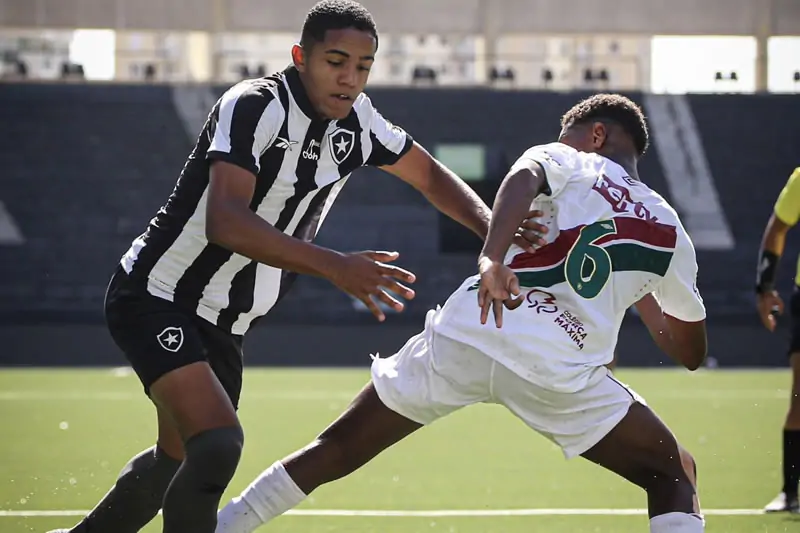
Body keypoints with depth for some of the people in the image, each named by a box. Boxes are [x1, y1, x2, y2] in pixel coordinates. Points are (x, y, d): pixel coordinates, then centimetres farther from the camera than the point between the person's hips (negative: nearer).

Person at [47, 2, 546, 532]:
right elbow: (224, 221, -37)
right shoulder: (255, 106, -24)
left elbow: (430, 175, 14)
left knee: (177, 460, 20)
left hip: (223, 324, 8)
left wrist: (494, 227, -5)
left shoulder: (355, 119, -1)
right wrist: (333, 266, -45)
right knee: (218, 444, -27)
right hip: (155, 296, -8)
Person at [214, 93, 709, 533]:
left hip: (466, 335, 0)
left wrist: (492, 258, -27)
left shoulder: (564, 162, 15)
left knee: (338, 447, 16)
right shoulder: (669, 230, 21)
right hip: (562, 375, 0)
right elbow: (692, 351, 30)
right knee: (675, 477, 15)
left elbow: (523, 179, -12)